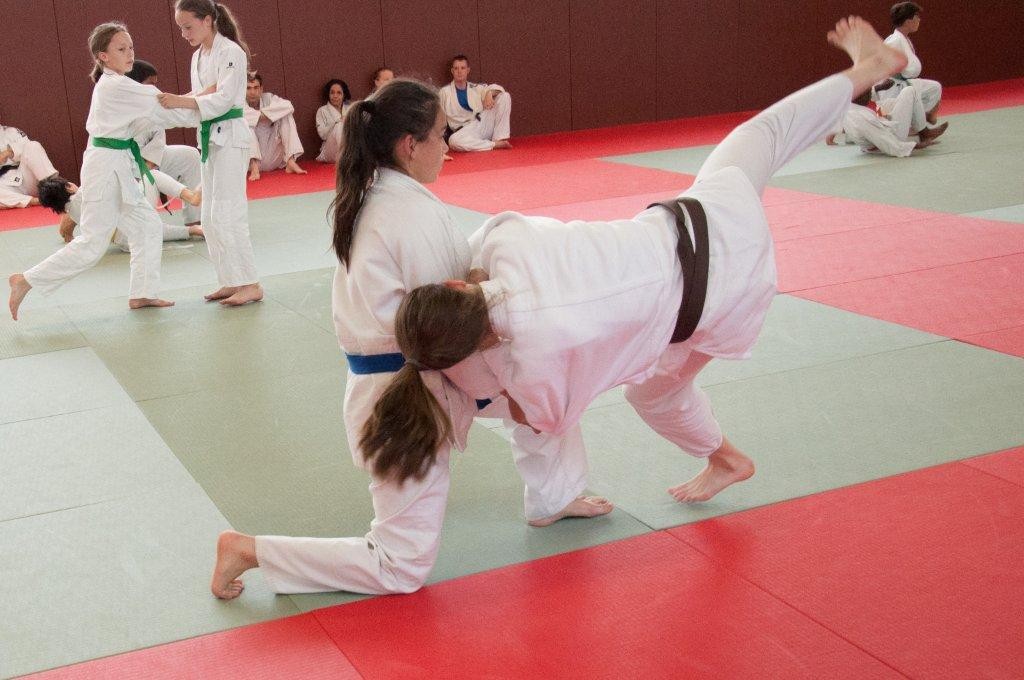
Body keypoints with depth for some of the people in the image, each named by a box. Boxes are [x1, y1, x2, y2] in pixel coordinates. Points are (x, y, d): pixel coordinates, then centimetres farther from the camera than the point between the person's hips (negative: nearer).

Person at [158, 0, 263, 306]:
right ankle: (231, 281, 17)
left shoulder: (231, 52, -12)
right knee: (210, 217, 9)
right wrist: (178, 103, -4)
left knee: (226, 214, -12)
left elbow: (224, 98, -20)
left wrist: (183, 101, -29)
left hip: (230, 137, -9)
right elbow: (202, 97, 16)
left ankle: (250, 284, -6)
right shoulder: (198, 56, 14)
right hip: (209, 138, 9)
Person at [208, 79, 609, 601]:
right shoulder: (417, 213, -23)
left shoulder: (367, 199, 4)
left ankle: (552, 498, 36)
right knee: (402, 568, 3)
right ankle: (250, 550, 5)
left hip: (381, 376, 9)